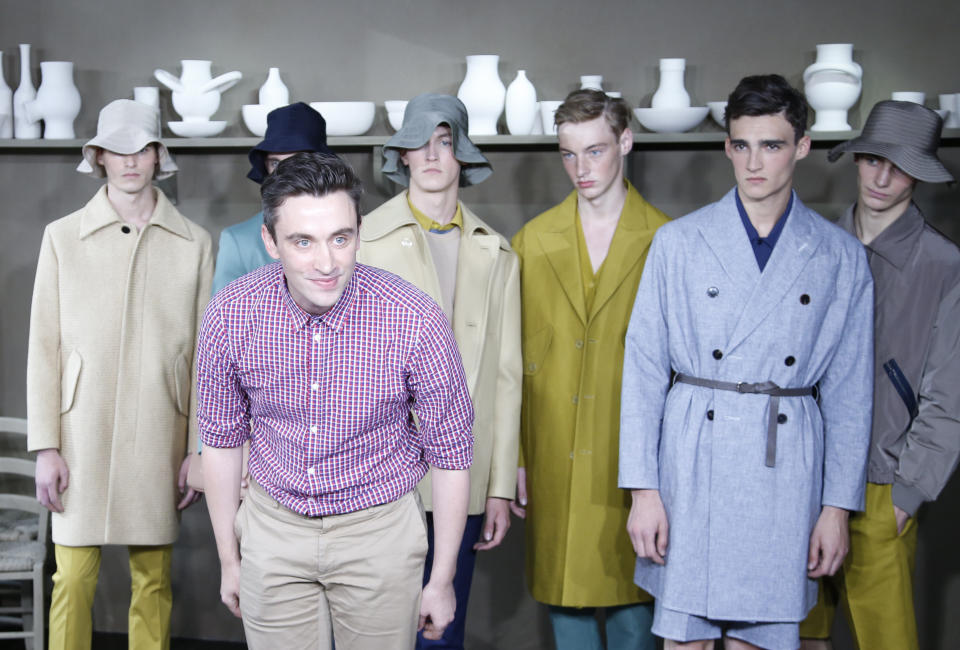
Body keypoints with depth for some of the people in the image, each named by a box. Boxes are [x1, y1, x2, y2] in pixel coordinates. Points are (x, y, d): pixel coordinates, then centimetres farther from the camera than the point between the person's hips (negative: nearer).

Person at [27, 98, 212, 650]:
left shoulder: (195, 243, 5)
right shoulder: (62, 237, 5)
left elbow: (205, 354, 5)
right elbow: (44, 348, 3)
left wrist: (199, 450, 1)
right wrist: (46, 448, -2)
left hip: (159, 436, 0)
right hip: (84, 434, 0)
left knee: (154, 581, 5)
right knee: (73, 578, -1)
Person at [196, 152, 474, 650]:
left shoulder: (416, 321, -21)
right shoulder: (230, 315, -14)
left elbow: (450, 451, -9)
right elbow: (222, 437, 1)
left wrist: (442, 580, -3)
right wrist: (228, 560, 9)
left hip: (378, 530, -1)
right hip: (272, 527, 2)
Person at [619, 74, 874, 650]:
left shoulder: (842, 257, 5)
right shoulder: (678, 242, 3)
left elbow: (850, 392, 6)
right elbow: (643, 369, 2)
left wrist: (839, 506, 2)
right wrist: (643, 488, -4)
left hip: (785, 473, 1)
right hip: (692, 467, 0)